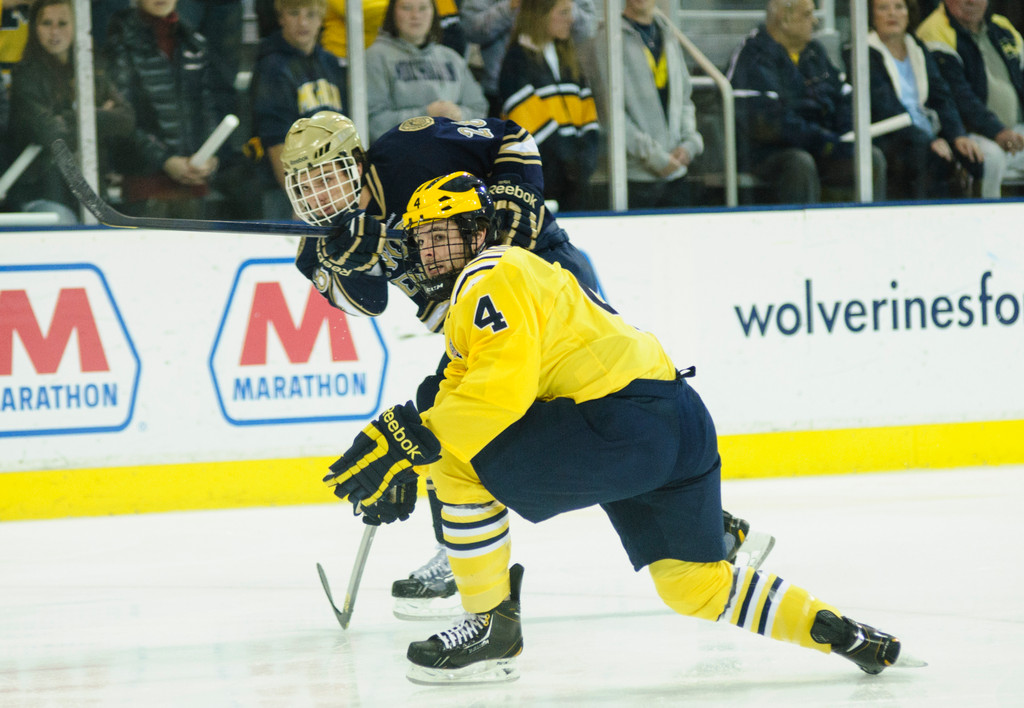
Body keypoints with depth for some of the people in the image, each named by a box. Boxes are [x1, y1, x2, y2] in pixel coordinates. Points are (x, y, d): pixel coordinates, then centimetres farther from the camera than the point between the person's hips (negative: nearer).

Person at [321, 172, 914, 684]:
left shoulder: (494, 279, -8)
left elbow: (500, 390, -22)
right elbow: (461, 394, 29)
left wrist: (412, 439, -23)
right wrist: (396, 470, 16)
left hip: (626, 423, -11)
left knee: (460, 466, -11)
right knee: (695, 587, 18)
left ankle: (491, 627, -3)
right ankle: (839, 632, 17)